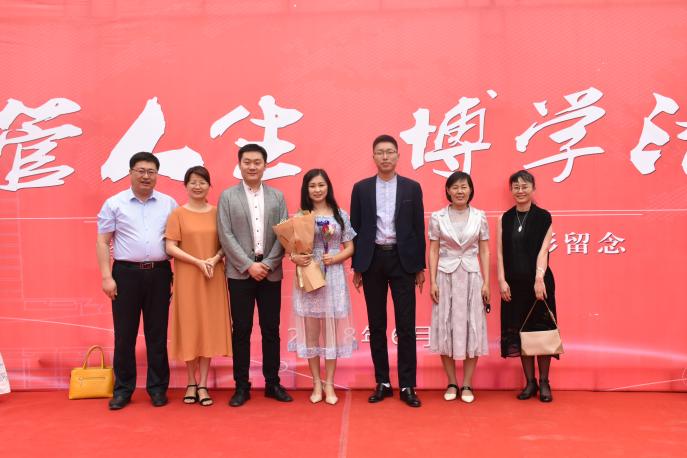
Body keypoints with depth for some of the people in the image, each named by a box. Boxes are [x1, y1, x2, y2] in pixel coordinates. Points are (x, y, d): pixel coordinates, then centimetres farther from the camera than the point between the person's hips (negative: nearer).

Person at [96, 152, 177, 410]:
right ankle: (123, 389, 16)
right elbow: (103, 242, 2)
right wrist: (107, 276, -7)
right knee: (125, 334, 4)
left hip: (159, 273, 1)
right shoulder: (114, 204, 3)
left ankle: (158, 388, 17)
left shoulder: (168, 204, 8)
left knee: (157, 333, 7)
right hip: (126, 273, -1)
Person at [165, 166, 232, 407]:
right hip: (187, 278, -2)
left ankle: (203, 384, 11)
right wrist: (198, 262, -15)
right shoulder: (178, 214, -1)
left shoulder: (217, 212, 5)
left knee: (209, 327, 3)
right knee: (189, 327, 4)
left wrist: (215, 259, -13)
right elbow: (170, 247, -7)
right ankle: (191, 383, 18)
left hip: (214, 278, 2)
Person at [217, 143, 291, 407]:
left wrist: (268, 264, -9)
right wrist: (249, 265, -12)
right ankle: (241, 386, 12)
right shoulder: (227, 196, 3)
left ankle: (272, 383, 17)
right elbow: (226, 235, -4)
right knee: (241, 331, 3)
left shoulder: (277, 197, 8)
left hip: (271, 273, 2)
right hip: (240, 273, -2)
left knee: (271, 330, 7)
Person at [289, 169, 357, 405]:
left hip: (333, 278, 0)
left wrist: (336, 258, -13)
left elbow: (350, 247, 5)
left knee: (331, 330, 4)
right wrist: (294, 257, -16)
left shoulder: (341, 215, 4)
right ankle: (316, 383, 17)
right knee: (311, 331, 5)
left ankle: (329, 384, 15)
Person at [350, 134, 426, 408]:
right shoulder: (361, 188, 6)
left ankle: (407, 385, 6)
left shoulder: (412, 188, 5)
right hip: (372, 260, 1)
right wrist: (357, 267, 2)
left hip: (402, 260, -1)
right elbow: (356, 229, 6)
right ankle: (382, 383, 17)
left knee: (406, 324, -1)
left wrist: (420, 267, 1)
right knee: (377, 325, 7)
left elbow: (418, 228, 4)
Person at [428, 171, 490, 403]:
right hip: (446, 276, 0)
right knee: (445, 328, 3)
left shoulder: (479, 217, 2)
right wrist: (432, 282, -4)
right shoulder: (438, 217, 0)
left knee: (471, 328, 3)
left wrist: (486, 282, -1)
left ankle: (467, 385, 14)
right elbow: (433, 251, 2)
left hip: (471, 277, 1)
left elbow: (484, 251, 4)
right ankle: (451, 384, 16)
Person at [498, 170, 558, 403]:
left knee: (540, 329, 3)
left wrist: (539, 279, -20)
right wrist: (502, 280, -6)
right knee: (519, 330, 6)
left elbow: (543, 250, -9)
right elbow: (500, 252, 3)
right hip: (514, 283, 3)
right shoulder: (504, 219, 7)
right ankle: (530, 382, 17)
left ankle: (544, 383, 14)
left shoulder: (543, 217, -1)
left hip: (538, 281, -3)